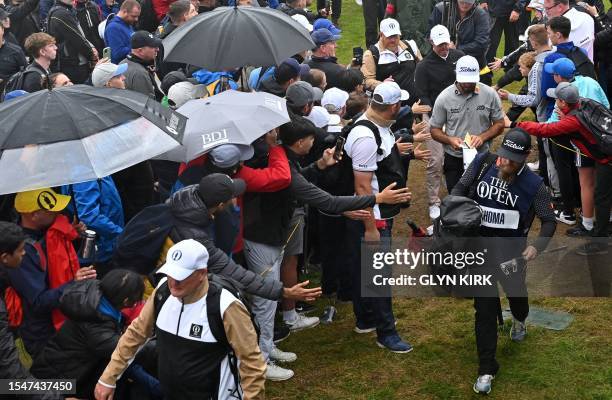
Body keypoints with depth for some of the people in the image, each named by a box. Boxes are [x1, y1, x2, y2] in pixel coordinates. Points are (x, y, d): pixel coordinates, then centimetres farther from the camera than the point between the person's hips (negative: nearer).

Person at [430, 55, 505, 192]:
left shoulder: (490, 94, -6)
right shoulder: (444, 97, -8)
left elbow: (499, 124, 2)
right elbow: (435, 130, 0)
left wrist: (482, 137, -17)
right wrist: (450, 140, -20)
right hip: (453, 160, 0)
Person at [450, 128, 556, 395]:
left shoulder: (533, 184, -14)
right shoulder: (482, 163, -9)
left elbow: (549, 220, -6)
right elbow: (461, 188, 4)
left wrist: (537, 247, -21)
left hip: (511, 251, 0)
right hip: (479, 247, 0)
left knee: (515, 290, 23)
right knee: (484, 306, -3)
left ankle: (519, 320, 62)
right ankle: (486, 369, 3)